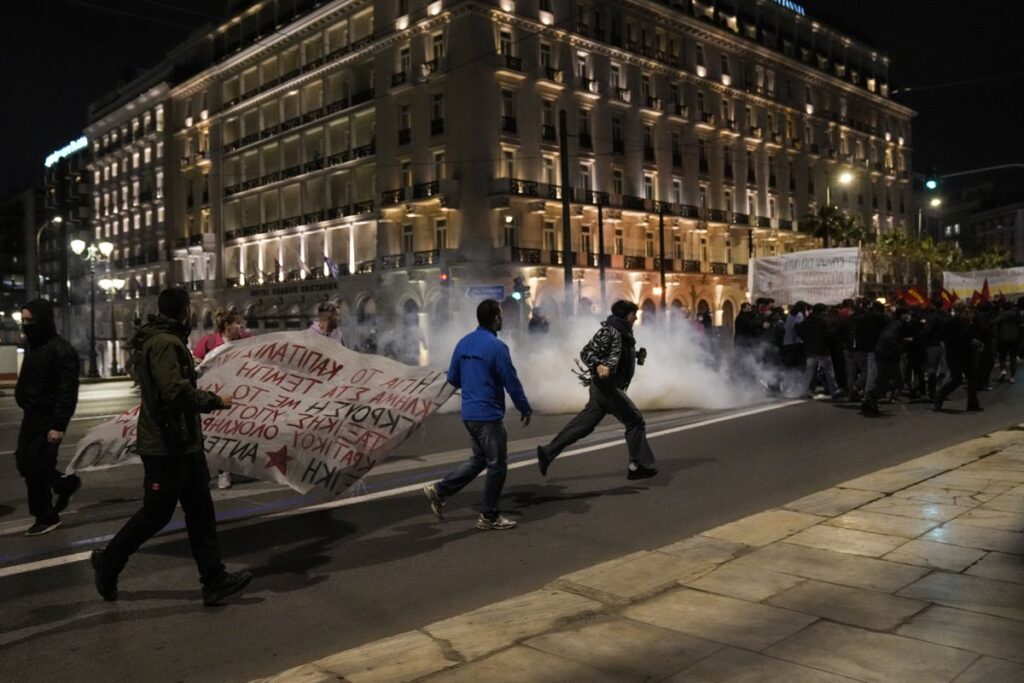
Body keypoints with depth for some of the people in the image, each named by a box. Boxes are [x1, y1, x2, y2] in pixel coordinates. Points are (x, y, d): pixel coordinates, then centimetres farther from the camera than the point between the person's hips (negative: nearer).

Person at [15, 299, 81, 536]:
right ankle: (66, 484, 34)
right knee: (25, 463, 14)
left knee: (36, 468, -2)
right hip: (31, 416, 9)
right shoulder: (32, 345, 9)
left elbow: (68, 392, -21)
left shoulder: (60, 350, -19)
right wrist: (26, 407, 15)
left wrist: (58, 426, -24)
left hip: (48, 419, -9)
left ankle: (46, 517, 13)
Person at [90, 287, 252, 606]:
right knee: (156, 513, 3)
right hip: (165, 446, -10)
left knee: (200, 510, 8)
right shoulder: (164, 343, -18)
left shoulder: (170, 341, 14)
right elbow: (176, 391, -27)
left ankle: (214, 580, 12)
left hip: (184, 443, 10)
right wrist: (215, 401, -17)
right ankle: (108, 561, 25)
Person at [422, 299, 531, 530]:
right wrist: (525, 409, -2)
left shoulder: (464, 343, 7)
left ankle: (439, 490, 16)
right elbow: (512, 383, -14)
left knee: (479, 459, 22)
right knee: (497, 465, 6)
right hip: (488, 415, -8)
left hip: (469, 413, 8)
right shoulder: (496, 346, -17)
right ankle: (489, 517, 15)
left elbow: (452, 378, 13)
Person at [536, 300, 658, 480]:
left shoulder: (623, 333, 16)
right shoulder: (610, 331, -13)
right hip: (605, 385, -10)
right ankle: (639, 465, 4)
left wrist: (638, 355, 11)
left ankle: (548, 452, 13)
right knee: (635, 421, -3)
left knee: (584, 424, 10)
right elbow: (586, 353, -17)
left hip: (607, 386, 10)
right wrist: (598, 366, -34)